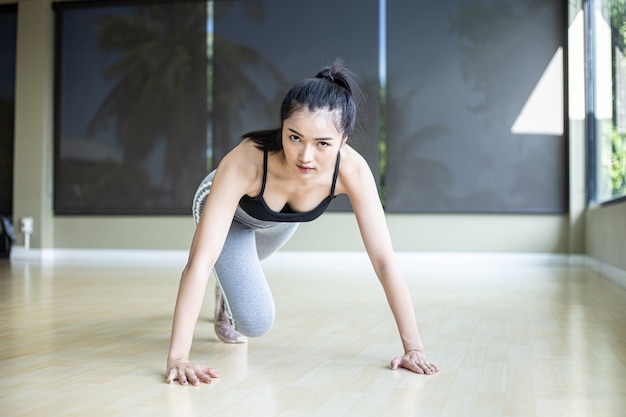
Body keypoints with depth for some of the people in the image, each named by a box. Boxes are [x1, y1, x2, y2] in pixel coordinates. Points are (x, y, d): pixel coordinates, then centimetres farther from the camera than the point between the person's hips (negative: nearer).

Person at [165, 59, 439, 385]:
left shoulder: (352, 169, -38)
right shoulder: (245, 162, -46)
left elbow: (384, 260, -33)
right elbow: (201, 259, -46)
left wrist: (413, 347, -33)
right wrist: (178, 357, -49)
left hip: (279, 220, 3)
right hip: (228, 212, -3)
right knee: (256, 323, -13)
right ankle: (226, 296, 20)